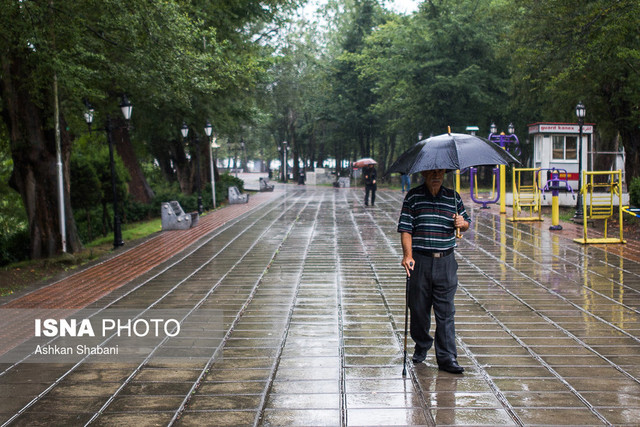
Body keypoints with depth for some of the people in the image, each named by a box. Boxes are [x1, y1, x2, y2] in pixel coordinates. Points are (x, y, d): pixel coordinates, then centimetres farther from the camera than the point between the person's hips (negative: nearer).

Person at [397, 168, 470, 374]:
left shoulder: (453, 197, 9)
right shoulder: (413, 197, 2)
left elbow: (466, 222, 19)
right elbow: (405, 228, -4)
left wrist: (462, 223, -6)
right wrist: (407, 255, -16)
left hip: (446, 261, 1)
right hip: (420, 260, -1)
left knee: (446, 312, -1)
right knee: (418, 308, 8)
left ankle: (447, 358, 2)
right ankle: (421, 345, 31)